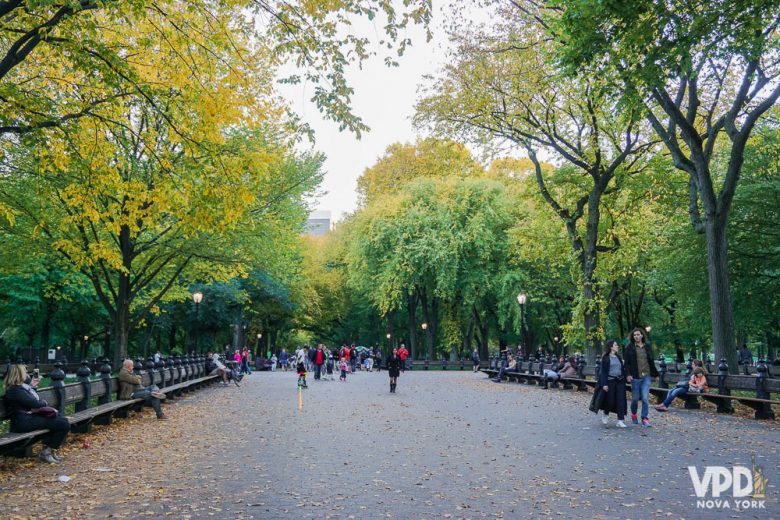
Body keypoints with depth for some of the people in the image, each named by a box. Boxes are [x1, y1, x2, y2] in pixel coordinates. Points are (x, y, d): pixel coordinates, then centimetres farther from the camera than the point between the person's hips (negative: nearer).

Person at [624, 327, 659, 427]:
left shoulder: (647, 346, 9)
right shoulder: (630, 347, 0)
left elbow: (651, 361, 15)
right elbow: (627, 362, -3)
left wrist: (655, 373, 15)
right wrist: (628, 374, -13)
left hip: (646, 376, 2)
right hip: (635, 376, -2)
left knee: (645, 398, -6)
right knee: (635, 398, 8)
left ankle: (645, 418, 0)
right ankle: (633, 414, 31)